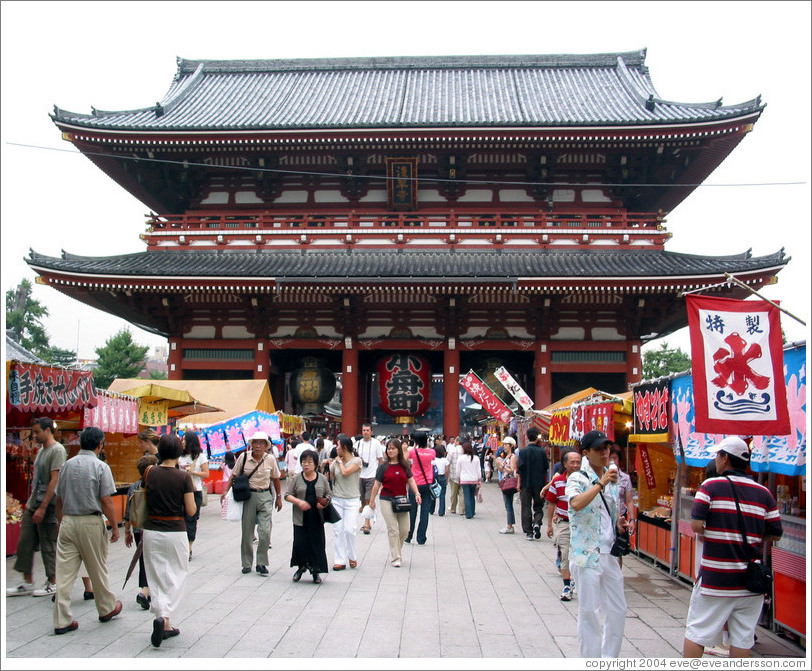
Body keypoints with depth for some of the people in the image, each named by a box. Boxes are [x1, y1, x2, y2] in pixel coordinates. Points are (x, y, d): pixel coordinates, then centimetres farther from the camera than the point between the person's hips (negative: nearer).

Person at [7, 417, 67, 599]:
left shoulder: (57, 450, -13)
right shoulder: (41, 450, 16)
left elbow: (54, 480, -19)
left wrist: (42, 508, -22)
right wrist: (30, 503, 17)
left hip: (48, 506, -9)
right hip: (33, 505, 9)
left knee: (48, 545, 0)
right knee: (24, 543, 9)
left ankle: (52, 583, 12)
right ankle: (27, 583, 19)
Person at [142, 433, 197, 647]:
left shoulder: (150, 473, -3)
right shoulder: (183, 477, -11)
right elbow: (191, 511, -8)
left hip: (151, 531, 3)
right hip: (175, 532, -3)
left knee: (157, 577, 12)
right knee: (177, 576, 10)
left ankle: (165, 625, 13)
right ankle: (164, 616, -9)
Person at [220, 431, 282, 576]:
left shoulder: (270, 459, -3)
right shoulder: (244, 457, -5)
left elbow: (276, 479, 10)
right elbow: (234, 475, 4)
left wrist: (278, 497, 14)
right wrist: (226, 491, -7)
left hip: (265, 496, 0)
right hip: (248, 496, 0)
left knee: (265, 531, -8)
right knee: (247, 532, 7)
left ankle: (262, 563, 7)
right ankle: (246, 563, 22)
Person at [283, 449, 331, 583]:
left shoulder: (322, 479, 5)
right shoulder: (297, 479, 2)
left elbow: (328, 495, 12)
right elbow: (288, 495, 2)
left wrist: (324, 503, -9)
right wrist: (299, 502, -15)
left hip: (317, 518, 1)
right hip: (300, 518, -1)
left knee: (317, 544, 3)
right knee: (299, 543, -2)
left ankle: (316, 571, 19)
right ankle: (301, 567, 23)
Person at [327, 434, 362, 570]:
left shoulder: (356, 460, -5)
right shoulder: (335, 462, 8)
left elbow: (345, 472, -19)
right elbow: (328, 478, 10)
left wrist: (340, 461, -4)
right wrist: (328, 463, 1)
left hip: (352, 500, -4)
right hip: (337, 500, 4)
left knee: (349, 529, -10)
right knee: (338, 531, 2)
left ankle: (352, 557, 12)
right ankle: (340, 560, 8)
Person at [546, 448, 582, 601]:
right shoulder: (557, 481, -2)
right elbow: (551, 504, 5)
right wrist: (549, 524, 5)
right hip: (563, 524, 0)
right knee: (565, 555, 1)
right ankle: (567, 586, 10)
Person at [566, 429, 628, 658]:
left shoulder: (612, 479, 10)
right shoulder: (578, 479, -11)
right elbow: (576, 504, -33)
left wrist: (618, 522, 6)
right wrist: (600, 484, -32)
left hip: (609, 553, 7)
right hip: (587, 555, -7)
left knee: (618, 610, 13)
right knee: (589, 612, 2)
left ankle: (609, 657, 29)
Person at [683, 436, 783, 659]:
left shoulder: (711, 486, -8)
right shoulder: (764, 493, 2)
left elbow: (696, 525, -16)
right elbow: (775, 534, 5)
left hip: (714, 579, -3)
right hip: (750, 580, 3)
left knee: (696, 632, 7)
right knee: (742, 639, 10)